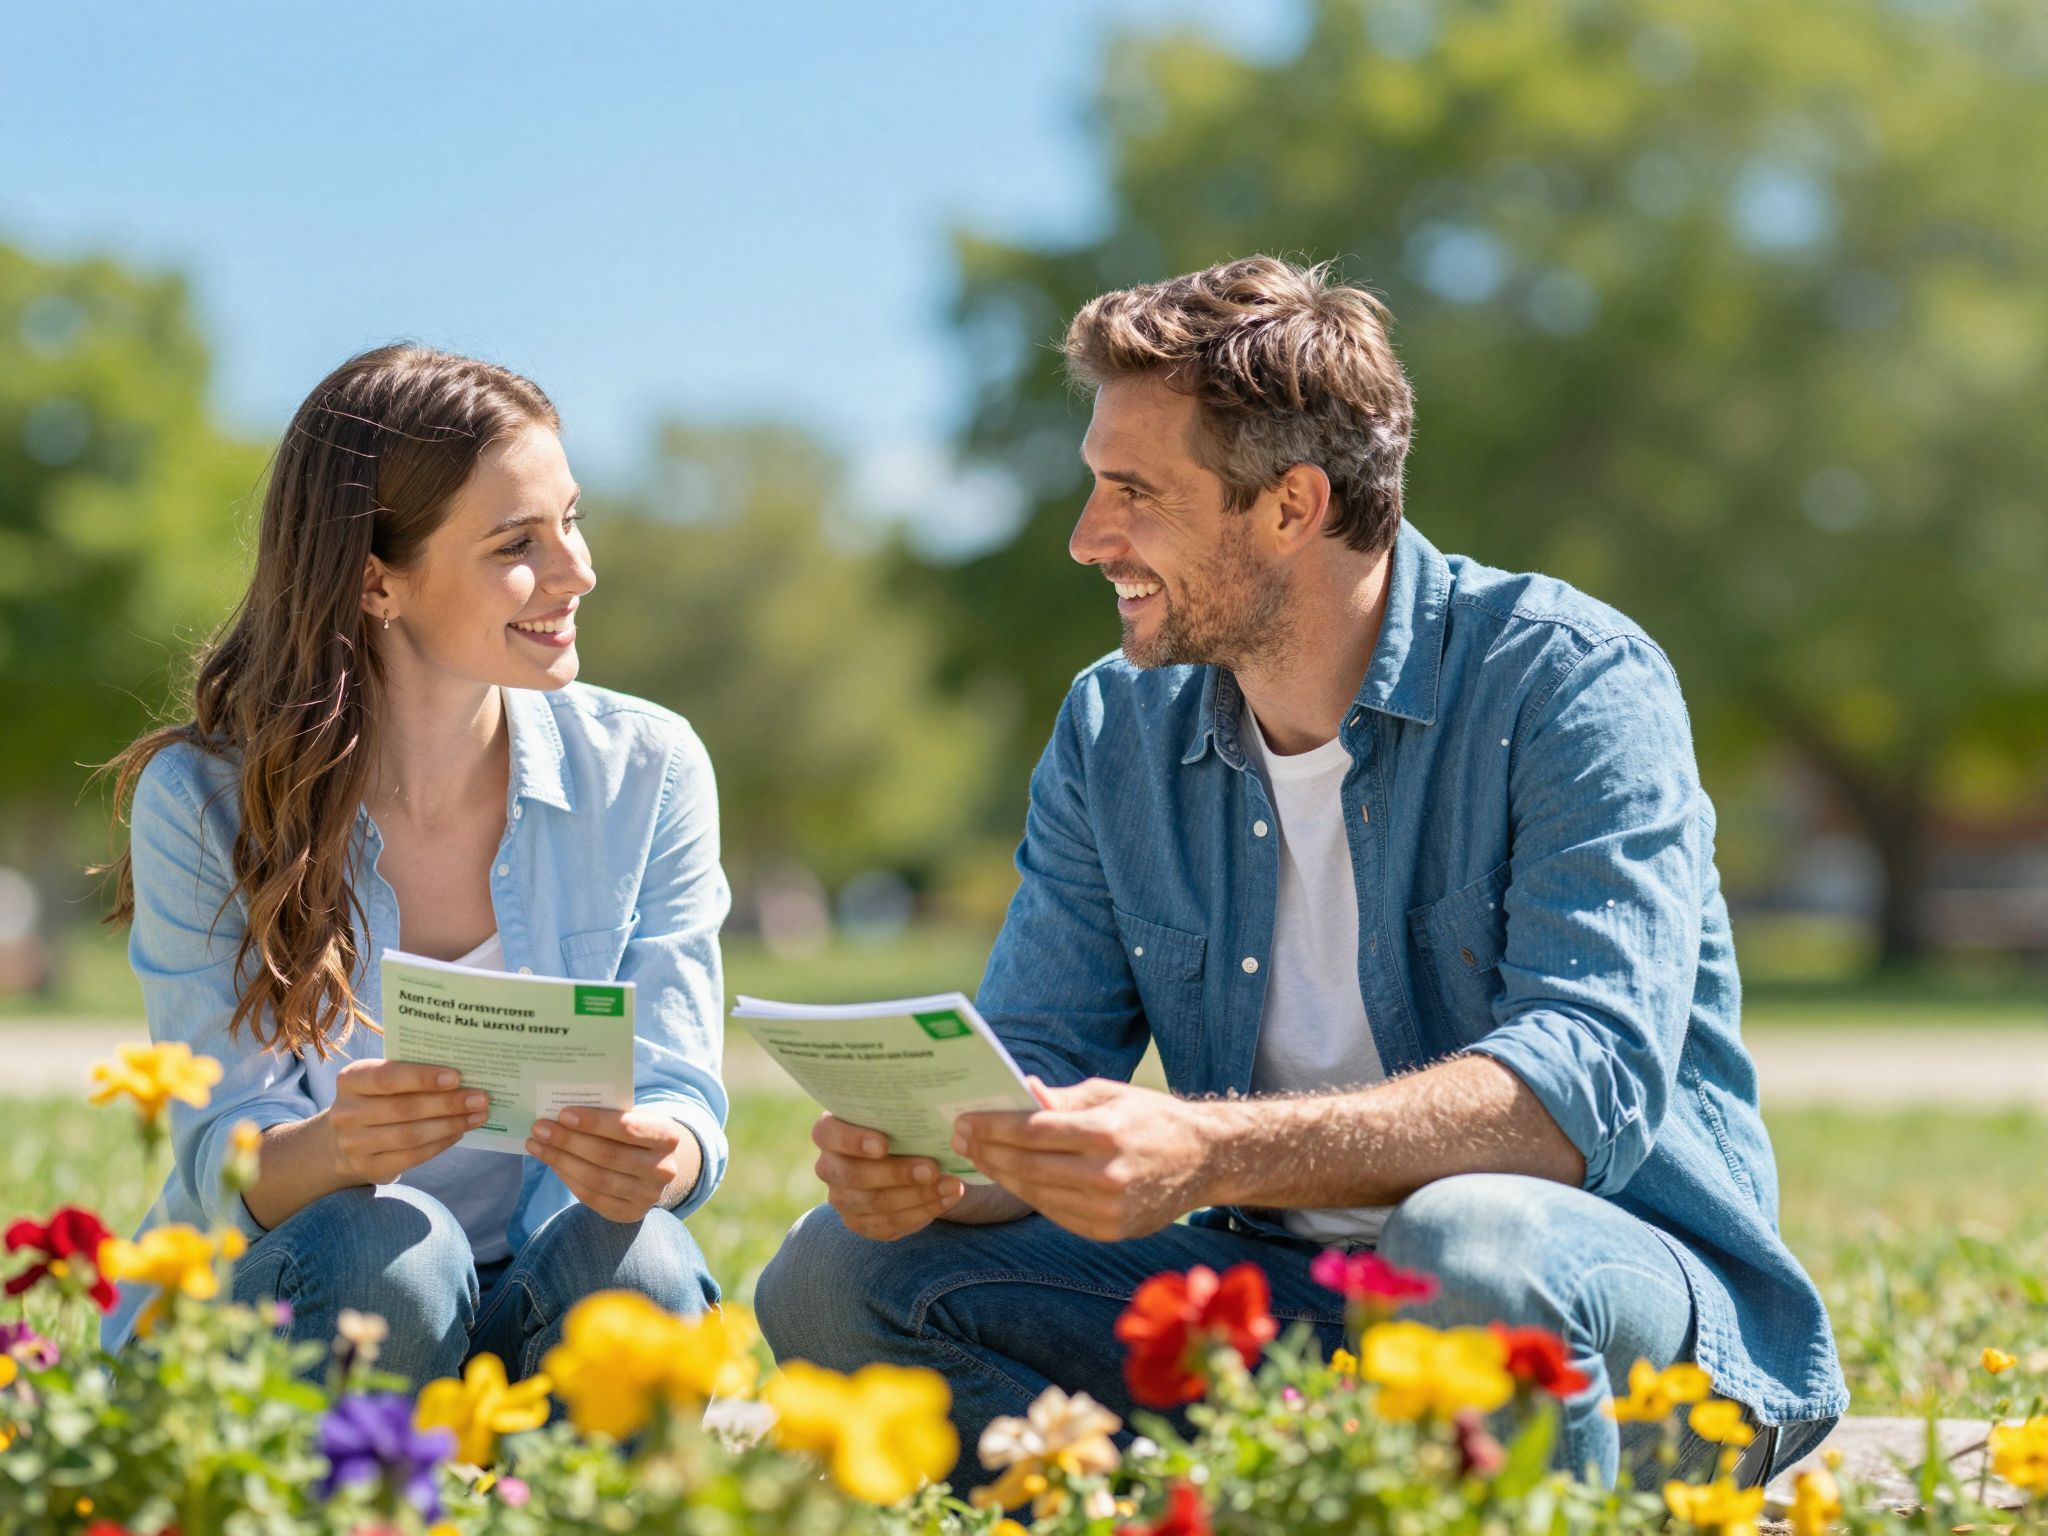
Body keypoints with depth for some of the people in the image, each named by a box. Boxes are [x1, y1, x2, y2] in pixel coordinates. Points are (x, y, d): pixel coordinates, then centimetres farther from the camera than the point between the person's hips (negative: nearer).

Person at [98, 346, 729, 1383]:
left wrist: (657, 1157, -33)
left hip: (543, 1305, 2)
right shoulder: (205, 801, -10)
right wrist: (337, 1146, -38)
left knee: (636, 1258, -30)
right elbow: (220, 1162, -13)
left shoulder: (646, 772, -3)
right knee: (383, 1248, -34)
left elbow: (680, 1100, -7)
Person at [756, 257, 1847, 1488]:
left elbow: (1589, 1083, -26)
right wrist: (927, 1158, -23)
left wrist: (1207, 1156, -39)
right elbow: (1031, 1063, 4)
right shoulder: (1114, 733, 7)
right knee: (843, 1273, -10)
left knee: (1469, 1248, -40)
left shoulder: (1566, 684, -13)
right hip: (1276, 1295, 6)